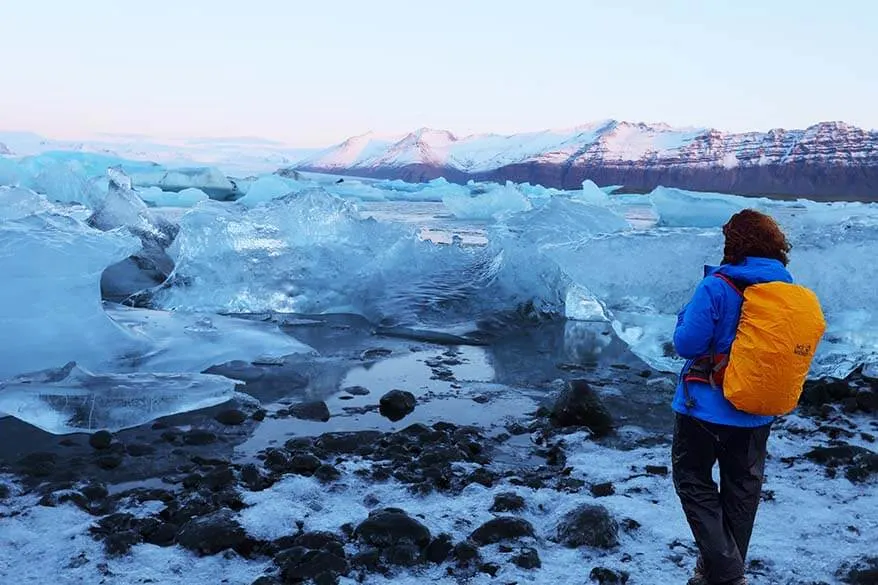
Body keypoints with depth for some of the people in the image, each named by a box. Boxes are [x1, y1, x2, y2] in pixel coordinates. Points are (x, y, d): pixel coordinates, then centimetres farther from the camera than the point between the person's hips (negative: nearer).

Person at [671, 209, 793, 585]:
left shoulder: (716, 287, -20)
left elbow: (687, 344, -19)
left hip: (708, 407, -5)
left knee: (694, 480, 10)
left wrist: (686, 316, 0)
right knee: (742, 488, 18)